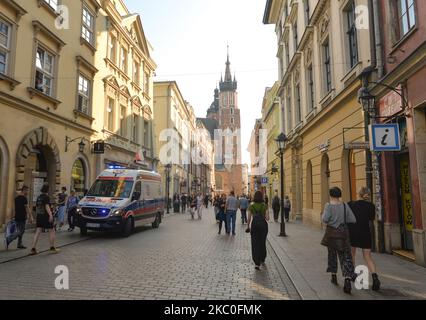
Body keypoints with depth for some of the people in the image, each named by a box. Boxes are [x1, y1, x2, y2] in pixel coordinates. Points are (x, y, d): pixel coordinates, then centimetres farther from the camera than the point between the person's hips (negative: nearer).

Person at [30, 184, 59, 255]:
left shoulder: (38, 197, 11)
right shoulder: (46, 197, -12)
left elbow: (36, 207, 19)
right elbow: (47, 206, -24)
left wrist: (36, 216, 29)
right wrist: (50, 215, -32)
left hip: (39, 216, 7)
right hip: (46, 216, -7)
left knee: (37, 232, 6)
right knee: (52, 231, 6)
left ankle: (33, 249, 1)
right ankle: (52, 248, 11)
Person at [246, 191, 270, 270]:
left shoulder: (251, 206, -2)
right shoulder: (265, 205, -4)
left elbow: (249, 218, 0)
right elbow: (267, 218, -7)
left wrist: (248, 226, 12)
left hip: (254, 224, -1)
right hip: (263, 224, 1)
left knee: (255, 244, 2)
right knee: (262, 243, 18)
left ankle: (257, 263, -7)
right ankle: (262, 260, 33)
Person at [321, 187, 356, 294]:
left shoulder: (328, 205, -12)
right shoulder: (345, 205, -3)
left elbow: (325, 219, -21)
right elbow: (353, 220, -2)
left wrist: (323, 215, 0)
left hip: (331, 232, -1)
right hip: (343, 232, 1)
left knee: (332, 253, 18)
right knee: (345, 255, 3)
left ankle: (334, 276, 31)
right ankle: (348, 279, -14)